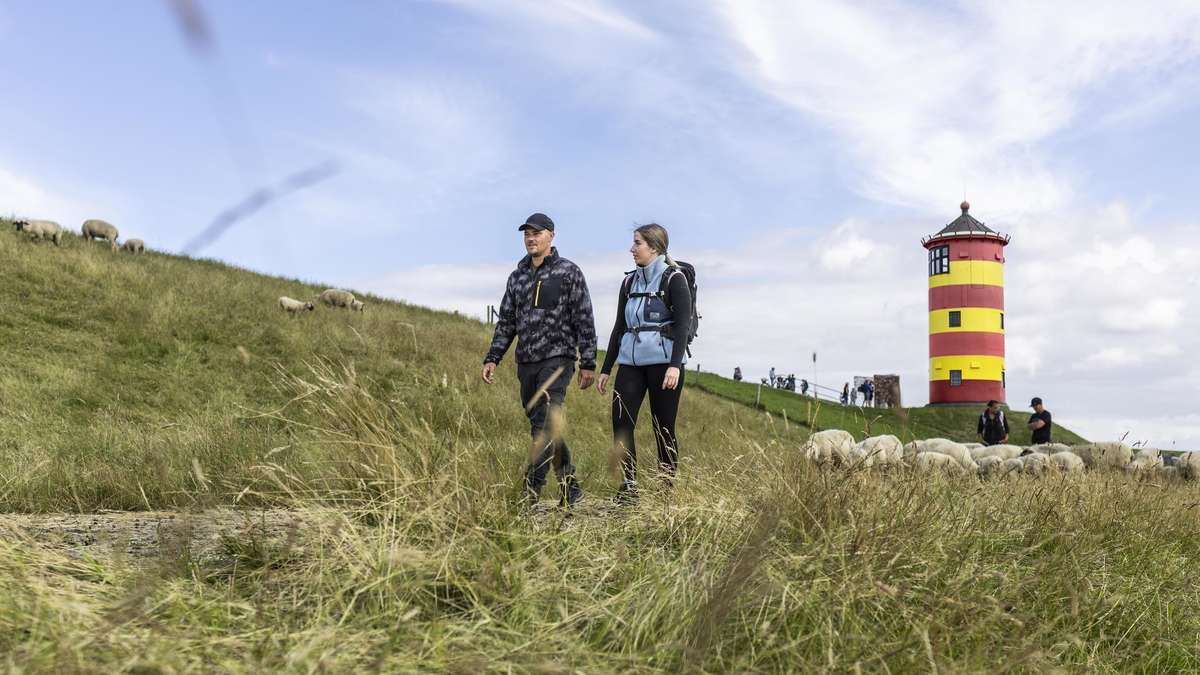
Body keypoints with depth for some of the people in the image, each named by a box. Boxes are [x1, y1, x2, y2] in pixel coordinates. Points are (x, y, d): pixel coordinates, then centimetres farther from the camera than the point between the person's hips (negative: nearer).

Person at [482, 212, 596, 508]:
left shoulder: (568, 272, -2)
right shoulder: (517, 277, 14)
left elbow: (584, 320, -4)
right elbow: (506, 322, 17)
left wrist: (588, 364, -8)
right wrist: (492, 358, 7)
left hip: (557, 360, -6)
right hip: (526, 363, 6)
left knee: (544, 427, -15)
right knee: (546, 429, 10)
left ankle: (530, 494, -14)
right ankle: (571, 488, 21)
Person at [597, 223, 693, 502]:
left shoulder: (673, 278, -2)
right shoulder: (630, 281, 15)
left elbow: (683, 324, -10)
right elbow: (619, 327, 18)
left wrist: (675, 365, -22)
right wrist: (605, 369, 15)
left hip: (663, 360, -5)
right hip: (631, 360, 5)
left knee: (664, 427, -1)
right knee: (621, 421, -7)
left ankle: (668, 489, 8)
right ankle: (628, 487, -1)